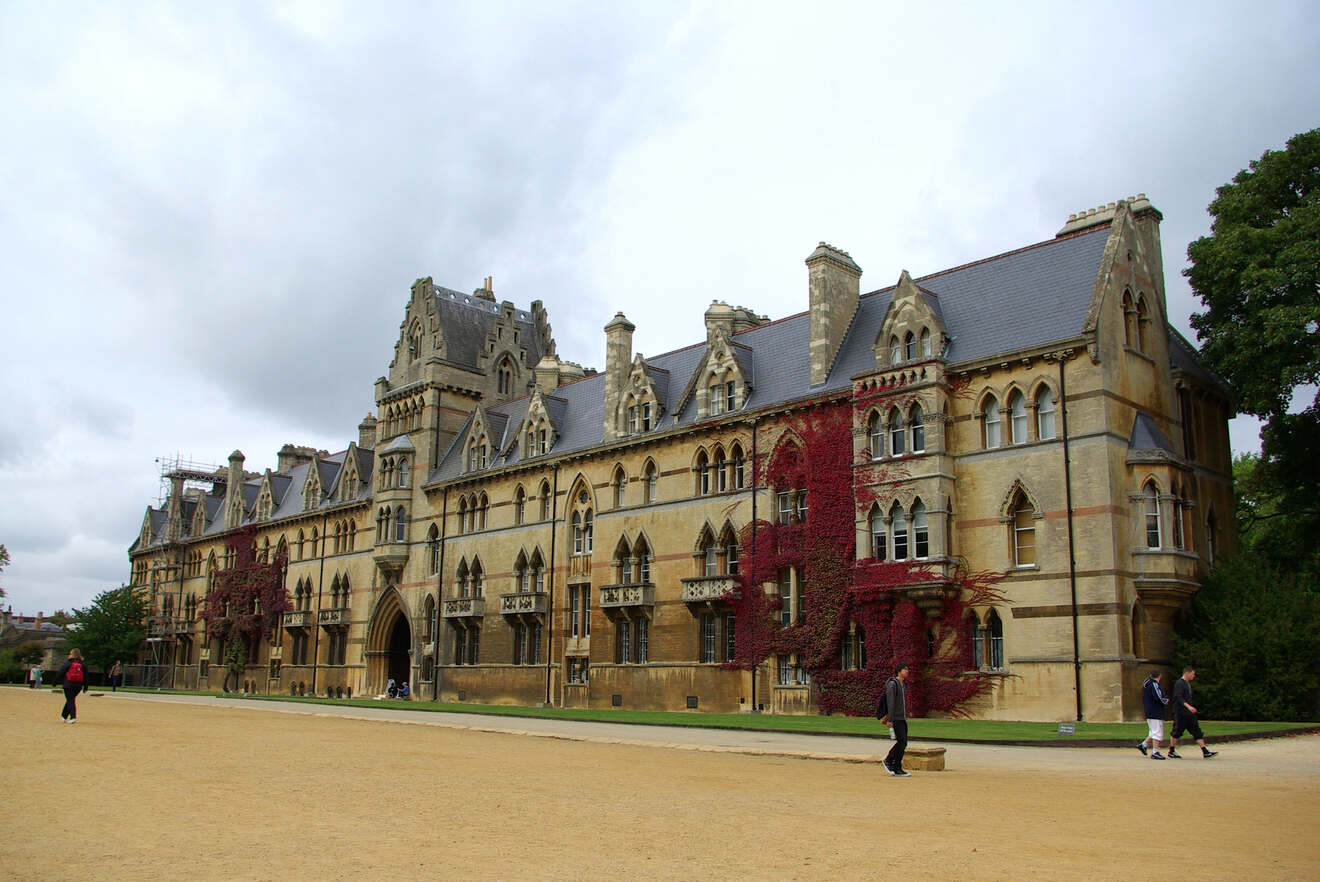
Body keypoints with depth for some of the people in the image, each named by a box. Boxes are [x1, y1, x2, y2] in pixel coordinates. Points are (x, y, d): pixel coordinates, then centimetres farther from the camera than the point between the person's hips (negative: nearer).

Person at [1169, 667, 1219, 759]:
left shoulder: (1188, 683, 17)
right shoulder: (1179, 683, -12)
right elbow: (1179, 697, -23)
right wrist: (1188, 706, -33)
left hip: (1189, 714, 9)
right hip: (1180, 714, -9)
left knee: (1197, 732, 3)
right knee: (1177, 733, -2)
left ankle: (1205, 752, 1)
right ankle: (1171, 752, 9)